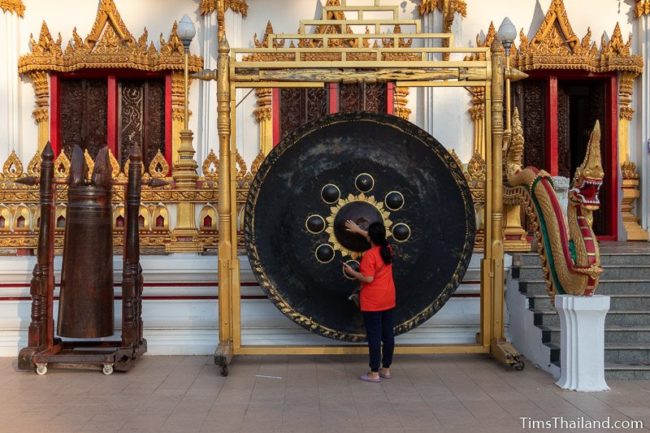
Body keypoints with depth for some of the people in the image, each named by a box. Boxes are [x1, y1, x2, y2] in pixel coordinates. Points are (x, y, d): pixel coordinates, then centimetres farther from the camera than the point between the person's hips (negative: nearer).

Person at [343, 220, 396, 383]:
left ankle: (374, 373, 2)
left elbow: (368, 279, -22)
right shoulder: (387, 249, 5)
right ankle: (386, 369, 20)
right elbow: (376, 239, 26)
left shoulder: (369, 255, -18)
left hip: (372, 302, -8)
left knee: (374, 336, -3)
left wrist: (352, 272, -8)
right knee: (388, 334, 11)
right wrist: (358, 230, 34)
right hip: (388, 300, 8)